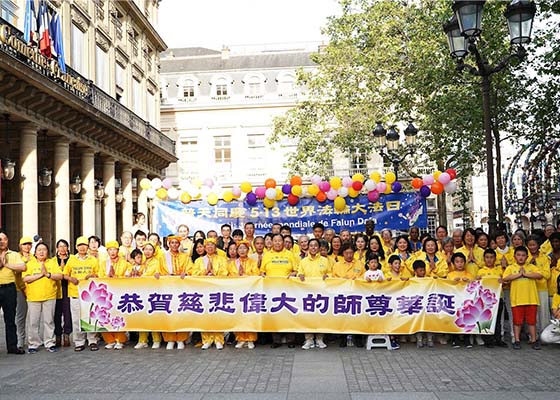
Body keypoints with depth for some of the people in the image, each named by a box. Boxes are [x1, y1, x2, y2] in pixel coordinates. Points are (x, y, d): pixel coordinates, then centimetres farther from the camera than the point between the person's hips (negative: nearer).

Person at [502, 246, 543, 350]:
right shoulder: (510, 268, 6)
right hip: (516, 299, -1)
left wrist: (526, 274, -12)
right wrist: (518, 274, -12)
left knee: (532, 320, 6)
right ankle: (517, 340, 12)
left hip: (531, 299, 1)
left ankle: (533, 340, 15)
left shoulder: (531, 267, 9)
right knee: (517, 321, 4)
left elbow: (539, 275, -8)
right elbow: (505, 278, -11)